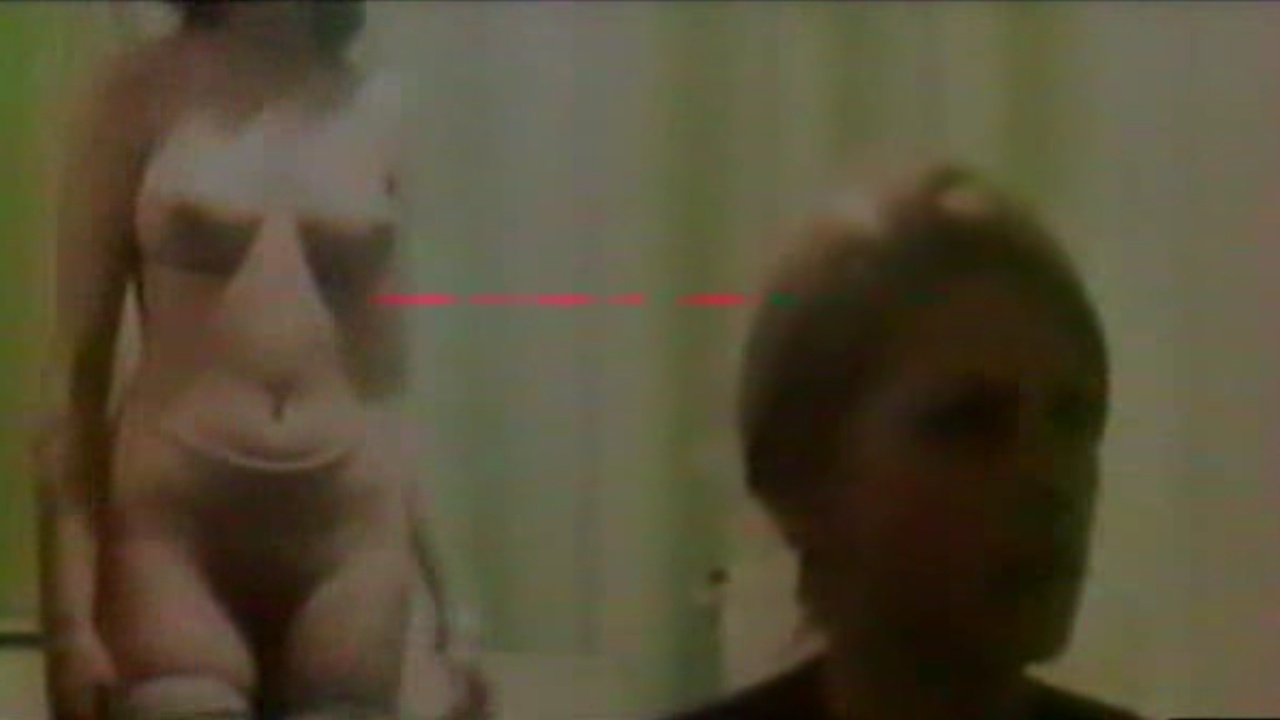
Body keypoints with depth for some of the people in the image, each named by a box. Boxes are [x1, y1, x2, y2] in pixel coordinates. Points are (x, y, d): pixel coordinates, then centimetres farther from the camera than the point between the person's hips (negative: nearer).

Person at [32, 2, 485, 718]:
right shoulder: (146, 89, 2)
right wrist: (70, 609, -8)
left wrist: (451, 590, 11)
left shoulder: (373, 108, 10)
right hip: (174, 519, -3)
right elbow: (78, 365, 0)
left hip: (350, 529, 3)